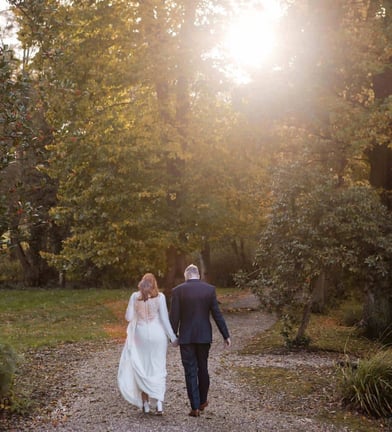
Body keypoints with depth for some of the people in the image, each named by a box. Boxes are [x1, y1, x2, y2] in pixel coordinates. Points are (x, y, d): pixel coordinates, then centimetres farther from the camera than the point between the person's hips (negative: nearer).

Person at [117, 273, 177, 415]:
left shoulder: (135, 296, -3)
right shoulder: (160, 297, -7)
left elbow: (129, 317, -1)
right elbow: (164, 319, -8)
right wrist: (173, 337, -2)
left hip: (141, 335, 1)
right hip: (157, 335, -1)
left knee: (142, 369, 13)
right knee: (158, 370, 6)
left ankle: (145, 404, 15)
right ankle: (159, 403, -5)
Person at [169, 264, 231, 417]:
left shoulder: (178, 291, -6)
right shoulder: (210, 289, -2)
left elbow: (174, 317, -6)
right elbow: (217, 314, -2)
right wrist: (226, 335, 3)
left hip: (186, 337, -2)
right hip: (204, 336, 2)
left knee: (190, 372, 3)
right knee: (203, 368, 18)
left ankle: (195, 407, 1)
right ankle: (202, 400, 31)